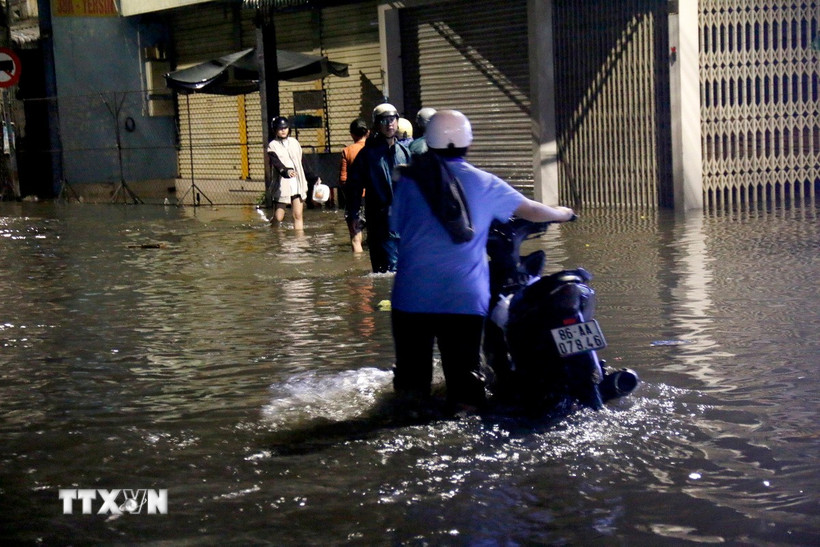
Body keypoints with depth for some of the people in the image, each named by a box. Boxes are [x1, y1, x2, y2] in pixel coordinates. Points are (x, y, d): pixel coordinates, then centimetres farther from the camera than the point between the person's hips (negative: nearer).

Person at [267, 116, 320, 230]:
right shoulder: (273, 146, -1)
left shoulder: (294, 143, 13)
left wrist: (314, 178, 18)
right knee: (278, 217, -1)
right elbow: (276, 163, -18)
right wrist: (286, 171, -38)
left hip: (298, 185, 3)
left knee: (298, 215, -5)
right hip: (282, 185, -3)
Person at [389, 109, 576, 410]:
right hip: (466, 298, 0)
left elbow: (396, 225, 12)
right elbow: (531, 210, 11)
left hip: (413, 297, 0)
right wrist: (562, 213, 31)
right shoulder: (484, 183, 4)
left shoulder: (409, 179, 2)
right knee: (465, 375, 3)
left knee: (412, 378, 10)